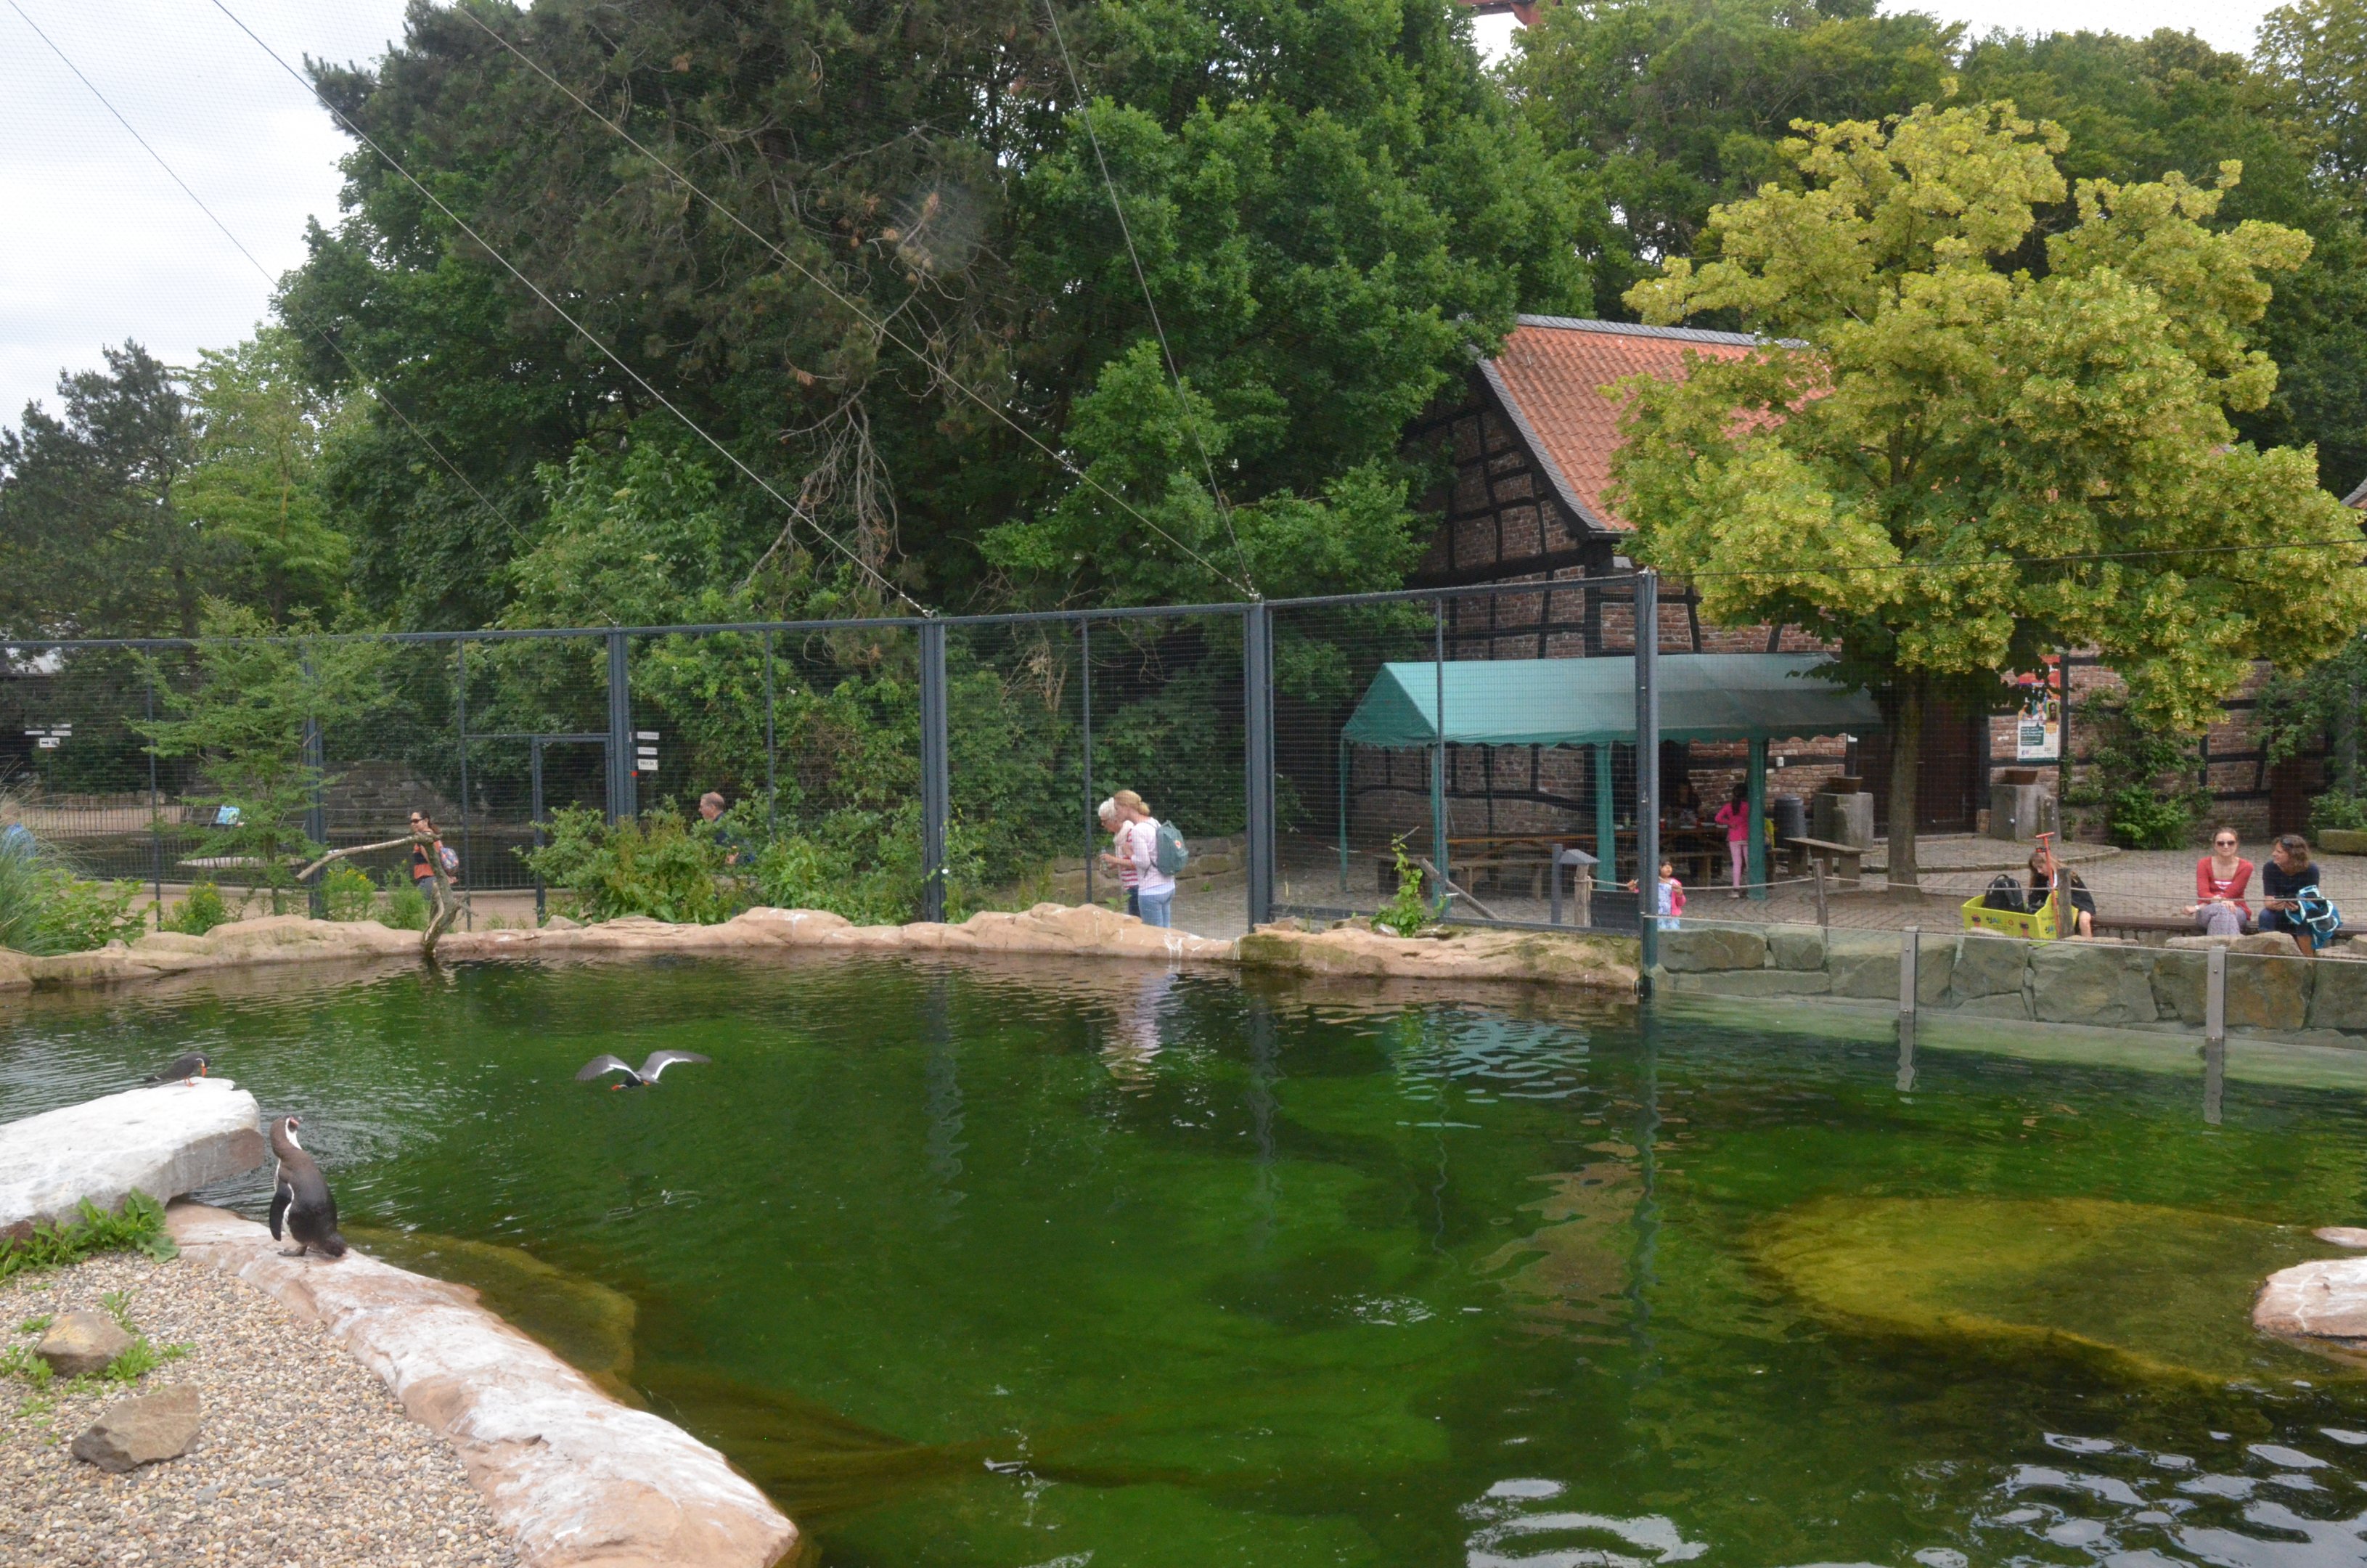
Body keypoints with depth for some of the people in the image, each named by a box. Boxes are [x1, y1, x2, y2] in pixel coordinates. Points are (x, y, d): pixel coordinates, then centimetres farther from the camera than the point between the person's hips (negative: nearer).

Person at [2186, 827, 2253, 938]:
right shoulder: (2204, 864, 2)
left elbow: (2230, 894, -10)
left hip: (2235, 909, 0)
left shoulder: (2245, 867, -1)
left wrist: (2197, 907, -19)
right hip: (2207, 912, 0)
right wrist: (2219, 900, -36)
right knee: (2220, 908, -36)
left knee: (2225, 912, -36)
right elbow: (2203, 893, -11)